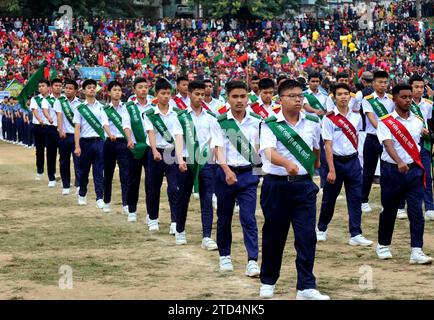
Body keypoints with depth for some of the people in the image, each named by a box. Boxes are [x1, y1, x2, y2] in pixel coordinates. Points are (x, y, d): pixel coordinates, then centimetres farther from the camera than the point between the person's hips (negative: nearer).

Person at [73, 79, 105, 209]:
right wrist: (77, 146, -7)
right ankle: (82, 195, 27)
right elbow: (77, 128, 0)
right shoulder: (80, 108, 2)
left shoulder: (101, 107, 6)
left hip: (99, 141, 0)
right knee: (84, 170, 11)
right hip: (85, 141, 0)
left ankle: (100, 198, -3)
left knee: (99, 171, -2)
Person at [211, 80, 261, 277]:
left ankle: (252, 261, -11)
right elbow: (218, 149, -11)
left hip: (248, 174, 0)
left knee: (248, 218, -8)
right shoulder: (220, 122, -3)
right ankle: (224, 256, 26)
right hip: (226, 173, 0)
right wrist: (227, 170, -26)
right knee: (224, 217, 11)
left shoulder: (256, 122, 3)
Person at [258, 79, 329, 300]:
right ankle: (268, 282, 26)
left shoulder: (312, 123, 5)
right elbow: (270, 153, -23)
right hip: (276, 185, -2)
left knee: (307, 236, -5)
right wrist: (287, 164, -41)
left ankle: (306, 287, -3)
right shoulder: (270, 125, -7)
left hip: (304, 185, 2)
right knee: (273, 235, 9)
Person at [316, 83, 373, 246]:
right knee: (329, 198, 8)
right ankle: (321, 229, 27)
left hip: (353, 161, 4)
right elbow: (328, 146, -13)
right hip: (337, 161, -4)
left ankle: (356, 234, 2)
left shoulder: (356, 116, 3)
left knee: (356, 199, 0)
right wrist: (331, 170, -17)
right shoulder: (329, 119, -11)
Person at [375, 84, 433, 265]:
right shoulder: (386, 122, -7)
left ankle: (416, 251, -9)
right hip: (392, 170, -3)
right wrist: (399, 162, -36)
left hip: (414, 169, 3)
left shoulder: (417, 121, 8)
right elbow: (388, 145, -22)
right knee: (389, 210, 9)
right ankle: (383, 245, 28)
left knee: (416, 211, -7)